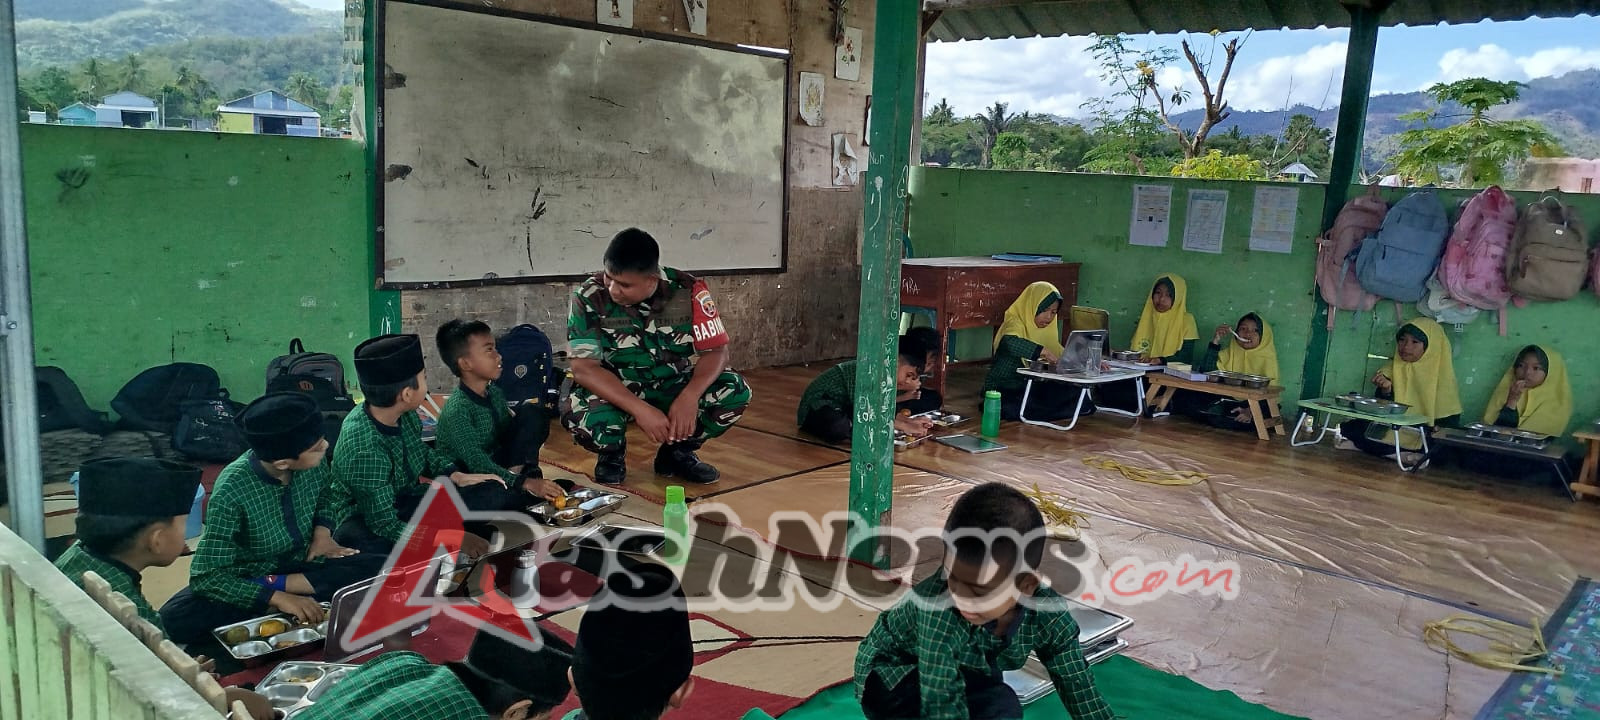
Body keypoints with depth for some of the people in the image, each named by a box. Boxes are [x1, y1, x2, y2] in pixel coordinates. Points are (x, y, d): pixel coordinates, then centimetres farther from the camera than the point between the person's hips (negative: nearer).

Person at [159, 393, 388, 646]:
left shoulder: (315, 462, -16)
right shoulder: (231, 491, -28)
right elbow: (207, 575, -26)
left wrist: (322, 530, -11)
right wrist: (278, 598, -35)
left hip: (303, 565, 3)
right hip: (250, 576, -3)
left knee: (384, 570, -23)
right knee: (175, 619, -31)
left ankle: (278, 585, -15)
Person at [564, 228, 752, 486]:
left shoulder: (689, 290, -16)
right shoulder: (589, 298, -20)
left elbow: (715, 351, -15)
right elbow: (584, 367, -23)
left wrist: (689, 397, -35)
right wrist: (640, 409, -35)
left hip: (674, 387, 2)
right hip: (615, 391, -2)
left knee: (735, 391, -23)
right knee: (583, 417, -35)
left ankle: (677, 452, 4)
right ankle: (612, 454, 4)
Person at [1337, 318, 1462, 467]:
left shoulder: (1443, 376, -2)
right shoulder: (1391, 369, 4)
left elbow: (1450, 422, -1)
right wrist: (1386, 391, -19)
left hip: (1422, 435, -1)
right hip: (1391, 430, 1)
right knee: (1349, 428, -21)